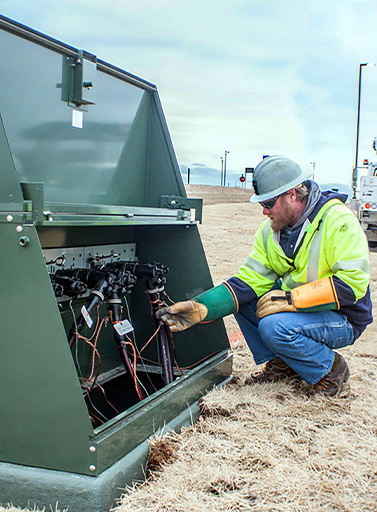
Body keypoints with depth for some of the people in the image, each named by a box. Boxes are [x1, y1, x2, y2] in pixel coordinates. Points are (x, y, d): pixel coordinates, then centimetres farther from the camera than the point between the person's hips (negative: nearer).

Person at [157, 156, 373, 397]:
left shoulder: (338, 220, -20)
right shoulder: (270, 230, 0)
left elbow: (353, 282, -27)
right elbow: (250, 278, -7)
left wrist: (290, 299, -30)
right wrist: (201, 307, -21)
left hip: (342, 319, -7)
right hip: (296, 311, 7)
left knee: (274, 325, -30)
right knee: (242, 298, -8)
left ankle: (331, 369, -3)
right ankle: (283, 363, 7)